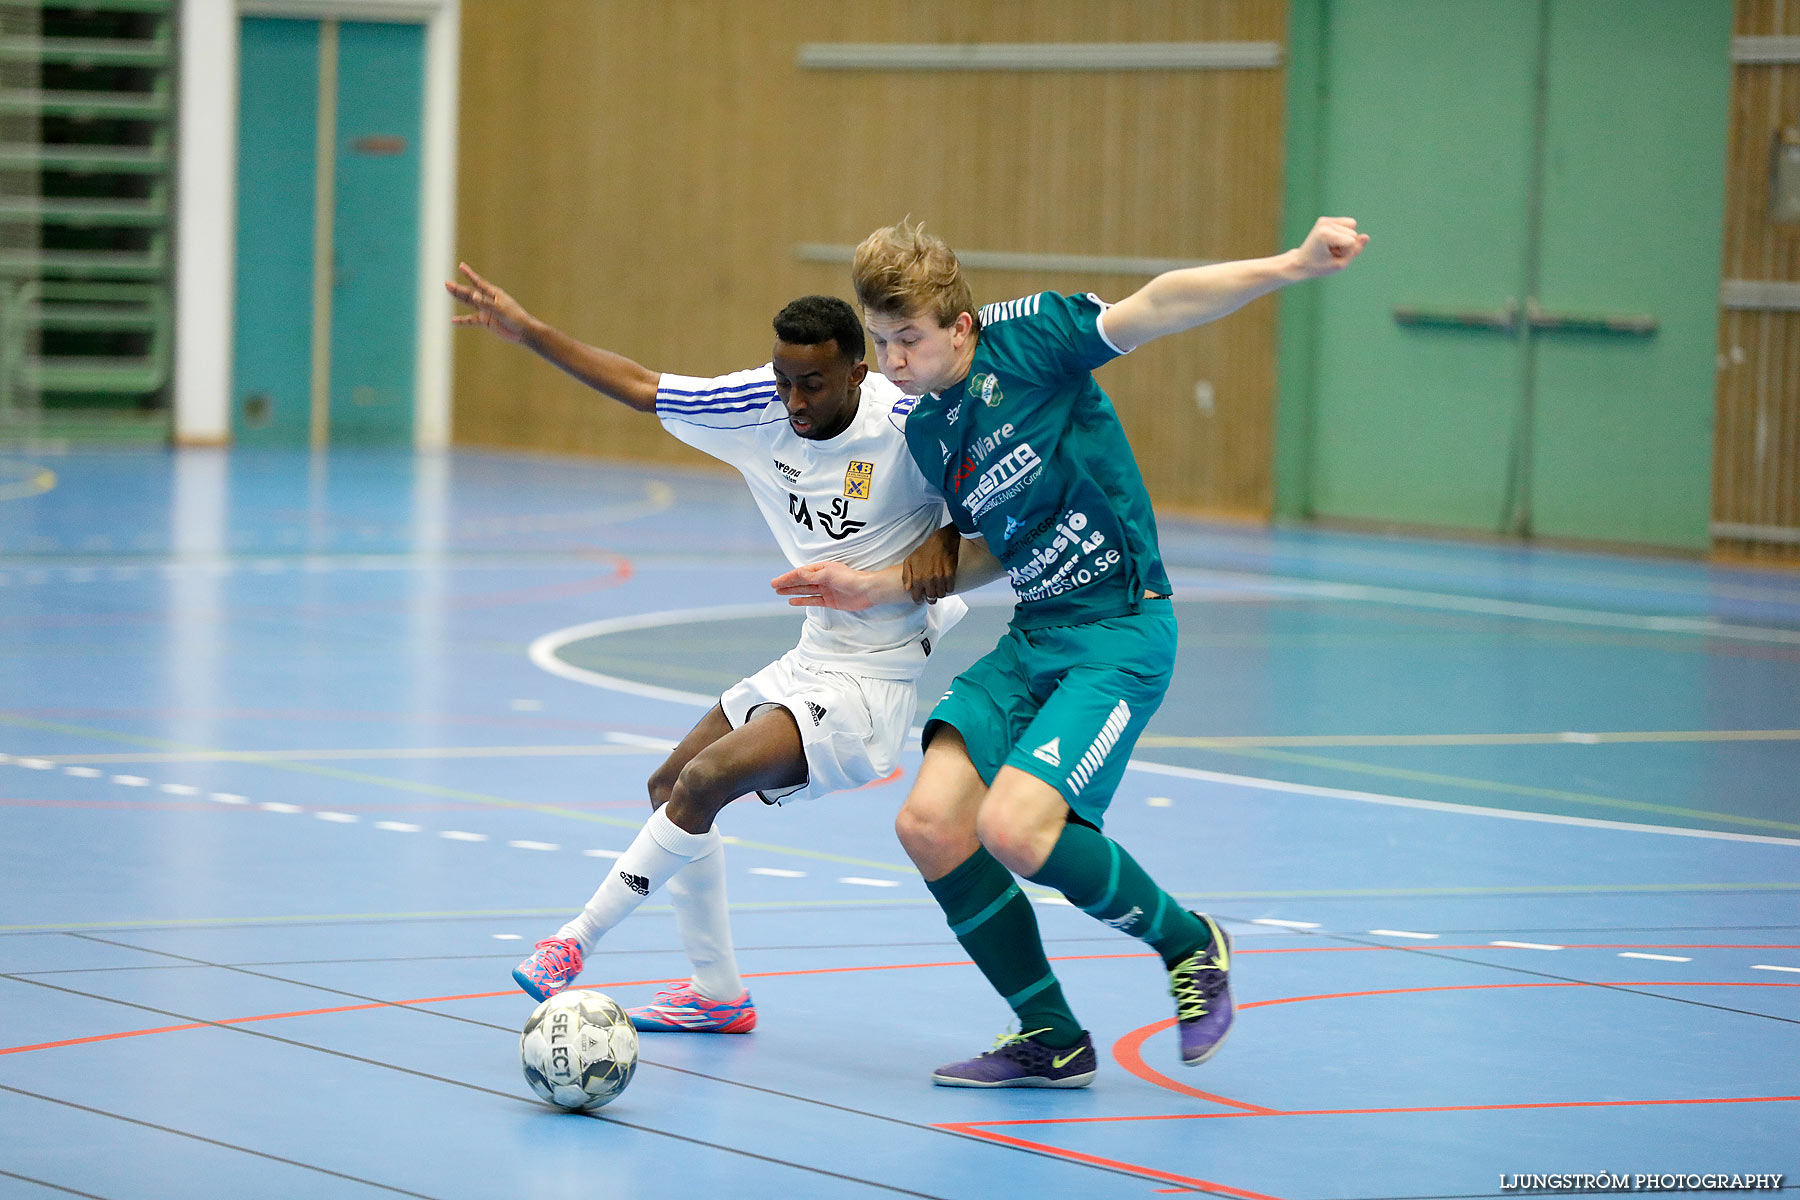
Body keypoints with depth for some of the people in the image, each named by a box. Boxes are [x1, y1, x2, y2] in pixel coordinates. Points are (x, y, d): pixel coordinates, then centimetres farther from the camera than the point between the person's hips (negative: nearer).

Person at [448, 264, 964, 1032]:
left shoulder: (909, 425, -21)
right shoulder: (756, 408, -4)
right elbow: (641, 388, 5)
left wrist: (946, 536, -24)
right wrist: (529, 333, 2)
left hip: (871, 681, -8)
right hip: (808, 662, 8)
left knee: (705, 779, -22)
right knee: (670, 786, 15)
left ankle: (578, 939, -7)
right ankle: (717, 994, 27)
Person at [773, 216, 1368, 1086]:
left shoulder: (1026, 338, -9)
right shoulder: (926, 432, 12)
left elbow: (1150, 310, -20)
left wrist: (1288, 266, -32)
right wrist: (878, 587, 17)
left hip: (1121, 631, -8)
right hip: (1034, 634, 8)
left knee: (1013, 829, -23)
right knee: (930, 824, -7)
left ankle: (1189, 945, 4)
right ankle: (1051, 1040, 8)